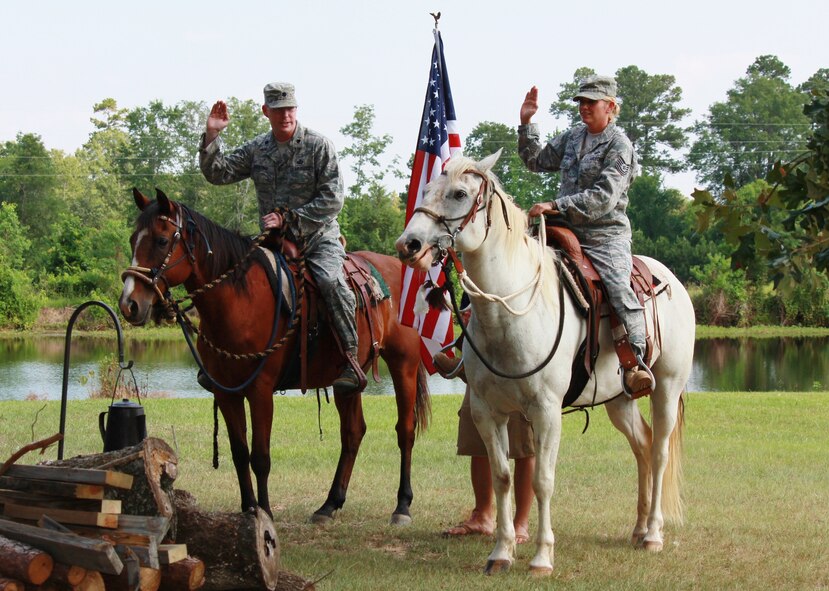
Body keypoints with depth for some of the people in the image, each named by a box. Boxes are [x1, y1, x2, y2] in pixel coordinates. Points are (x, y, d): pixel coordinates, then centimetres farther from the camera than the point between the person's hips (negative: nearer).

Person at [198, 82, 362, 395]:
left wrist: (289, 219, -16)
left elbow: (332, 199, -10)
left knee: (331, 280, -31)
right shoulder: (256, 149, 9)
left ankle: (351, 359, -27)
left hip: (318, 237, -5)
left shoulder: (319, 145, -5)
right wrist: (211, 137, -8)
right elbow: (218, 173, 7)